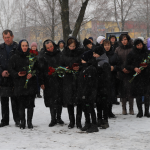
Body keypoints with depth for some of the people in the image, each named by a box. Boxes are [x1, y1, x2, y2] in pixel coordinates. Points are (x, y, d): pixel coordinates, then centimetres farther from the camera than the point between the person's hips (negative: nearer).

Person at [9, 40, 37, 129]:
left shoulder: (32, 56, 7)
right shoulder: (15, 57, 5)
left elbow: (37, 68, 8)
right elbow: (11, 69, 5)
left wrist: (32, 74, -10)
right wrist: (17, 74, -13)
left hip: (31, 83, 1)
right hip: (19, 84, -1)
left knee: (30, 103, -1)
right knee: (21, 104, 0)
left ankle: (29, 122, 9)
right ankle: (22, 122, 11)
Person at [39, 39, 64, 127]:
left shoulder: (60, 54, 6)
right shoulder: (43, 57, 3)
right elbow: (41, 70, 2)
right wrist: (42, 82, -4)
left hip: (60, 81, 2)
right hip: (49, 83, -2)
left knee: (60, 100, 7)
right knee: (52, 101, -2)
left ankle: (59, 118, 21)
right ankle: (53, 119, 7)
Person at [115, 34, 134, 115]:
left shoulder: (132, 49, 3)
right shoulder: (118, 50, 8)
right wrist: (122, 69, -6)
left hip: (130, 72, -1)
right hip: (121, 73, 1)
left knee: (130, 89, -3)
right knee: (122, 90, 0)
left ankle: (131, 108, 5)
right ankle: (124, 108, 8)